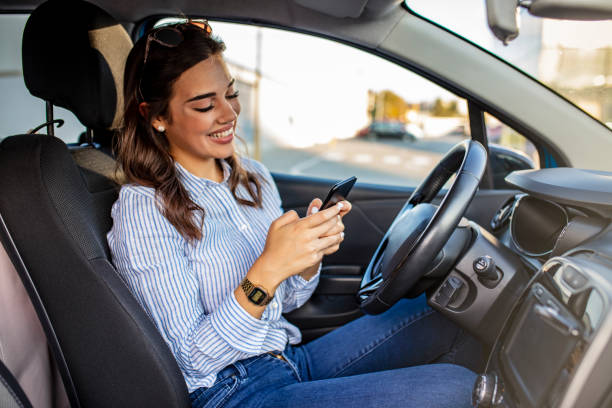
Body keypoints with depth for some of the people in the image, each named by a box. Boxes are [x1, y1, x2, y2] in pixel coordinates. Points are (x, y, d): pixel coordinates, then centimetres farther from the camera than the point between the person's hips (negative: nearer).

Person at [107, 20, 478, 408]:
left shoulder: (255, 177, 4)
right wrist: (267, 270, -30)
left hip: (293, 360, 7)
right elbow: (191, 359, -17)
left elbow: (288, 300, 11)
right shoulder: (143, 209, -16)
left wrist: (313, 251, -10)